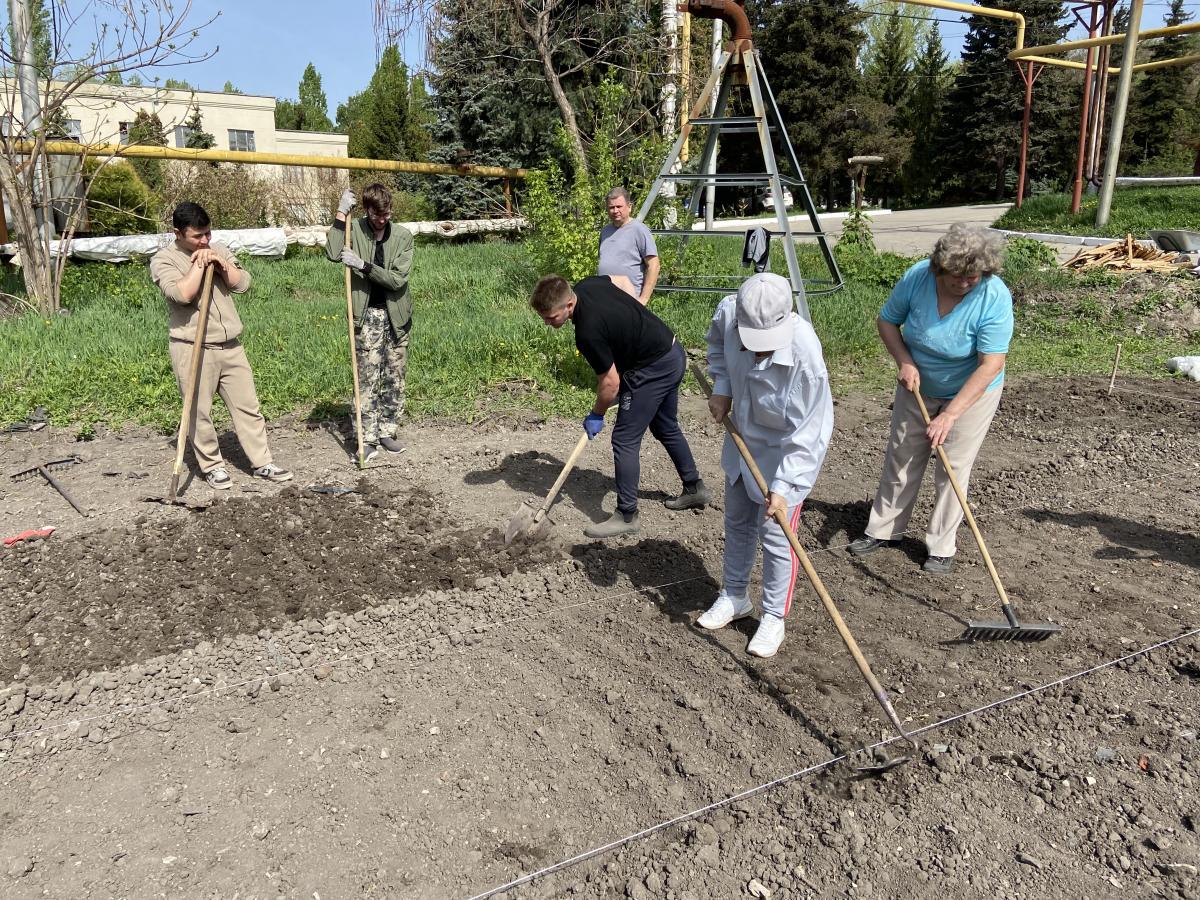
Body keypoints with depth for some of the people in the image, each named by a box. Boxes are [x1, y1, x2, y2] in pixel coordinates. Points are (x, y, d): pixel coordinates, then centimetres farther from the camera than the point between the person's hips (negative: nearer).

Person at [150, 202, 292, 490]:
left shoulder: (218, 251, 12)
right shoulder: (163, 260, -6)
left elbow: (243, 283, 3)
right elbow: (181, 294, -22)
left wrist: (220, 263, -10)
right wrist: (199, 263, -14)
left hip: (230, 346, 5)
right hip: (193, 349, -5)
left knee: (247, 406, 8)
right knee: (200, 412, 3)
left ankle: (262, 463, 15)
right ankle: (212, 466, 18)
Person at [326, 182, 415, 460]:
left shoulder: (403, 236, -3)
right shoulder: (354, 230, -3)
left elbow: (397, 279, -12)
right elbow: (333, 253, -22)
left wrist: (363, 265, -19)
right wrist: (341, 214, -20)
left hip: (397, 315, 2)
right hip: (368, 315, -2)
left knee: (394, 377, 9)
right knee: (368, 378, -5)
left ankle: (388, 431, 21)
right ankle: (368, 438, 0)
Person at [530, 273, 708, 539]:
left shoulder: (588, 332, -29)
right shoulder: (588, 284, -4)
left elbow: (610, 383, -21)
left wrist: (596, 415, -4)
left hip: (653, 369, -10)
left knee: (625, 440, -5)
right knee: (667, 429, 24)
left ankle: (627, 517, 2)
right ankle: (695, 488, 39)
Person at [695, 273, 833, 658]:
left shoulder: (804, 355, -38)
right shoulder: (728, 312, -24)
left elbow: (806, 431, -30)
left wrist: (782, 486, -30)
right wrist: (721, 388, -7)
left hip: (786, 451, -6)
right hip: (742, 439, 6)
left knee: (775, 536, 4)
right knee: (737, 523, 21)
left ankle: (773, 617, 26)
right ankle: (734, 597, 43)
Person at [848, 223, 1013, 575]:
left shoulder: (994, 298, -29)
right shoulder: (917, 277, -21)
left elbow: (991, 365, -31)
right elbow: (887, 321, -4)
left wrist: (949, 415, -34)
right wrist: (904, 361, -19)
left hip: (971, 392, -3)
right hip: (918, 386, 4)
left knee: (953, 469, 1)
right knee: (900, 457, 10)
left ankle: (941, 547, 15)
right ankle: (883, 530, 25)